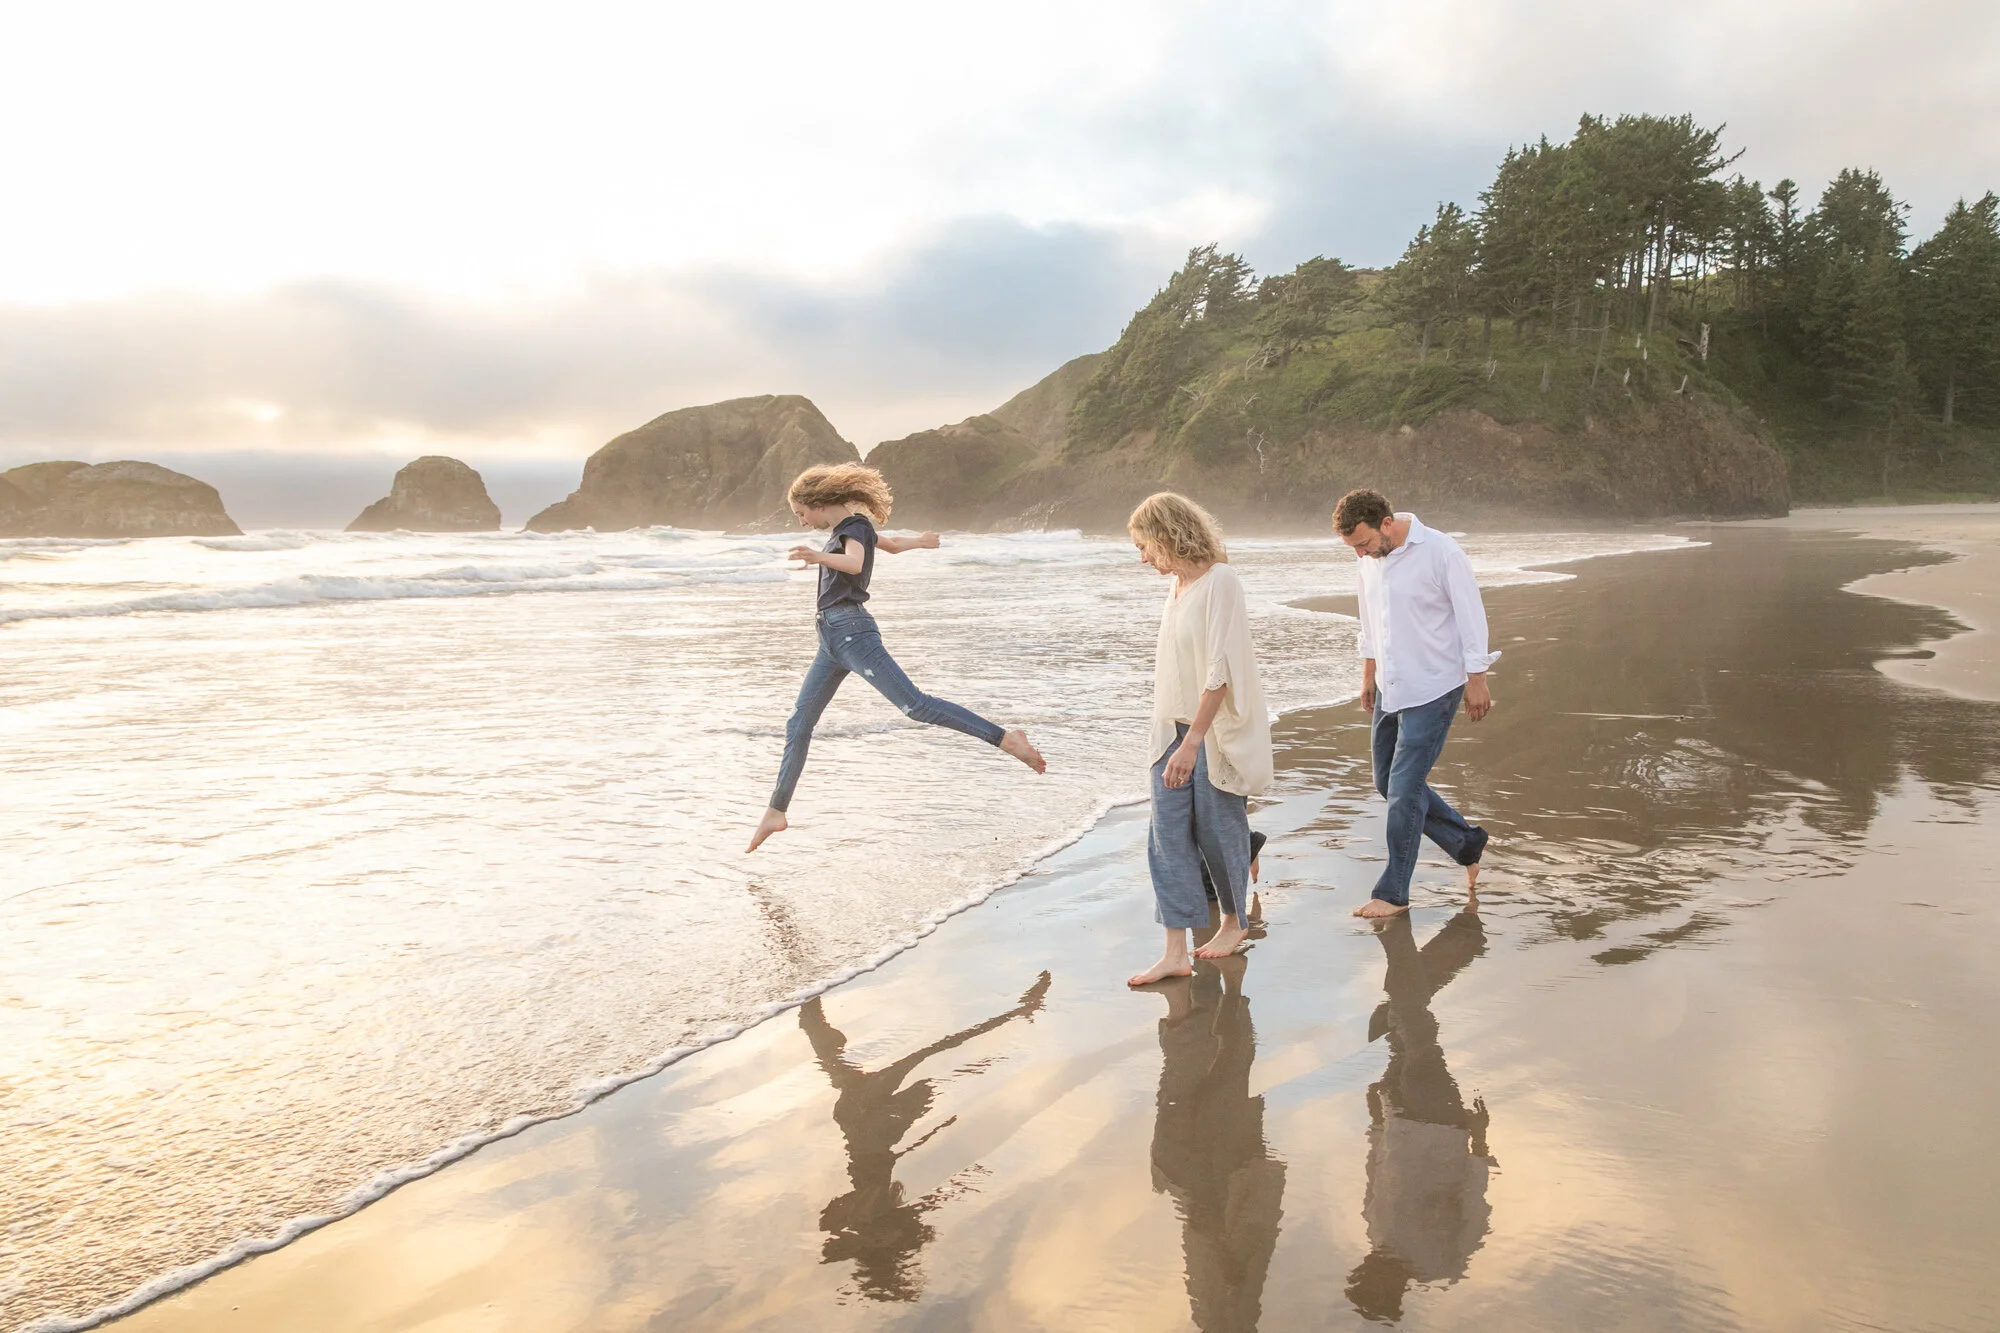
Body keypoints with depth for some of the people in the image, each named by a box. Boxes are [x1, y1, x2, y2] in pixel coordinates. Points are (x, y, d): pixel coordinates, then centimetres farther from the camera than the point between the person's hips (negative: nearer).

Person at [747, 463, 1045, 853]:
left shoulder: (854, 525, -5)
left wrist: (820, 557, -47)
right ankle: (776, 812, 13)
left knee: (915, 704, -18)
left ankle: (1004, 737, -19)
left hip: (851, 630, -10)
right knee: (799, 725, 7)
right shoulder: (846, 528, 22)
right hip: (832, 638, 10)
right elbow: (892, 544, 39)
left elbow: (855, 563, -28)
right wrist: (918, 540, 60)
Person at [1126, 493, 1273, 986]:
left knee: (1218, 829, 8)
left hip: (1215, 730, -7)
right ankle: (1176, 951, 5)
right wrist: (1172, 735, 16)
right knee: (1168, 835, 2)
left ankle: (1234, 921, 32)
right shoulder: (1178, 582, 8)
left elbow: (1220, 669, -23)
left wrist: (1192, 741, -27)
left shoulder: (1219, 581, -17)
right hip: (1174, 727, 8)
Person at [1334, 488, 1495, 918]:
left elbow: (1470, 615, -12)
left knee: (1404, 789, -7)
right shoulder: (1369, 559, 4)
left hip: (1433, 689, -8)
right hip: (1389, 689, 8)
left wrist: (1476, 680, -12)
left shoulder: (1441, 552, -16)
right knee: (1388, 784, 13)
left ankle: (1393, 892, 4)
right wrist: (1368, 674, 20)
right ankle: (1467, 843, 31)